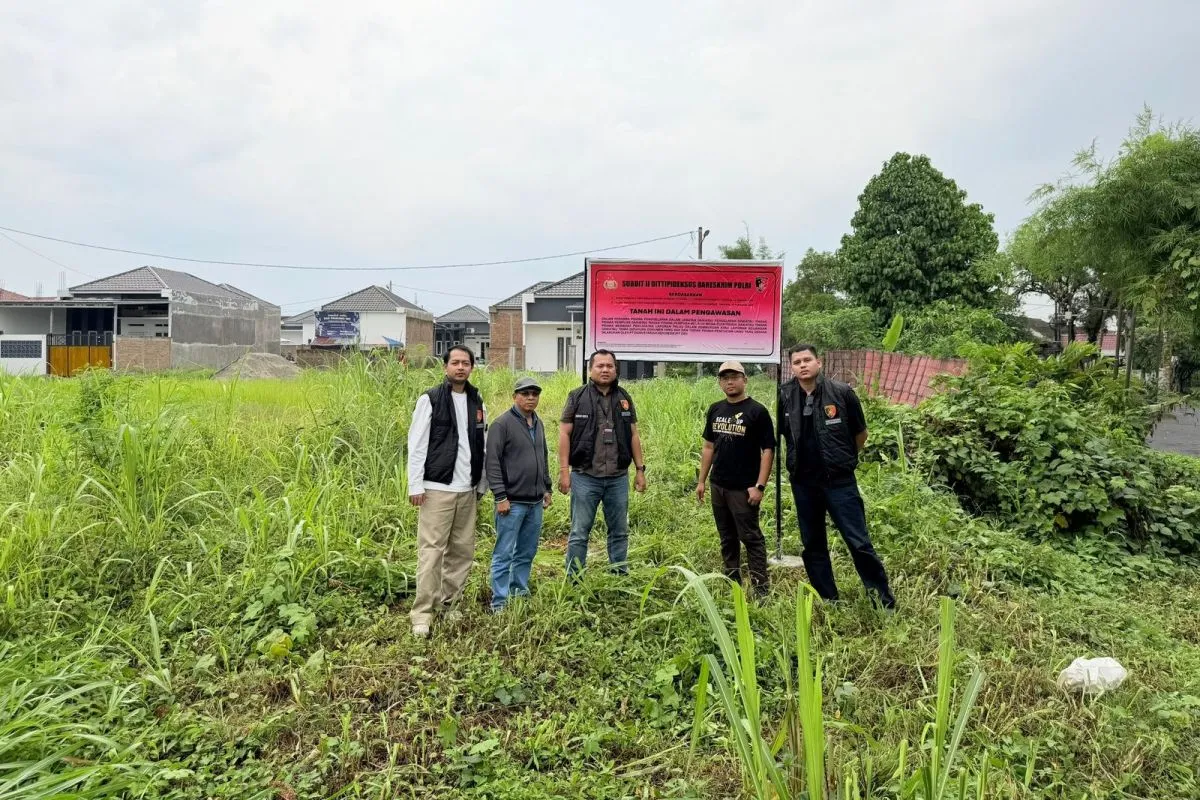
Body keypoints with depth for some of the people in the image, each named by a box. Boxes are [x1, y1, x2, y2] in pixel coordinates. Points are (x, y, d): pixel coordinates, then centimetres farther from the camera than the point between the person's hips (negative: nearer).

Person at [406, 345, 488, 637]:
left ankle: (448, 605, 21)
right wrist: (415, 486, -10)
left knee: (462, 550, 8)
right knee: (431, 550, -6)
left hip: (467, 491, 5)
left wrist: (481, 485, 14)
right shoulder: (430, 400, -2)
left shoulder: (477, 403, 13)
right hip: (437, 489, -5)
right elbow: (416, 445, -5)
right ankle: (422, 613, 1)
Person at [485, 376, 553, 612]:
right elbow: (493, 462, -13)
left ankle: (520, 591, 27)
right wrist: (500, 496, -16)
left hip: (535, 502, 7)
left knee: (527, 552, 14)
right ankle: (499, 602, 7)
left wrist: (547, 488, 19)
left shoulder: (538, 423, 14)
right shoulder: (502, 424, -9)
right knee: (504, 554, 0)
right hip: (512, 502, -7)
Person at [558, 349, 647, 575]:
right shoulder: (577, 397, -1)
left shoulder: (624, 398, 10)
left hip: (618, 478, 4)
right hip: (585, 477, -3)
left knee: (620, 531, 12)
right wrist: (564, 471, -9)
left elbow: (633, 436, 13)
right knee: (579, 533, 3)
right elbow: (564, 434, -2)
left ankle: (620, 575, 24)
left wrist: (640, 469, 8)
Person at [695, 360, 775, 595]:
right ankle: (732, 581, 28)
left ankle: (761, 587, 5)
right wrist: (701, 481, 12)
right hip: (718, 486, 6)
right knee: (727, 538, 16)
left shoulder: (757, 411, -9)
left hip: (743, 488, -6)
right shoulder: (715, 409, 9)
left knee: (751, 537, -2)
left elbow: (768, 450, -11)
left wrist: (759, 486, -17)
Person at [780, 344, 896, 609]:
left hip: (839, 481, -3)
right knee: (812, 545, 12)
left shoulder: (841, 392, -8)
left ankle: (884, 600, 10)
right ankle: (827, 601, 26)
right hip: (803, 483, 4)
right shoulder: (784, 396, -1)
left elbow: (861, 433, 5)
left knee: (859, 542, -2)